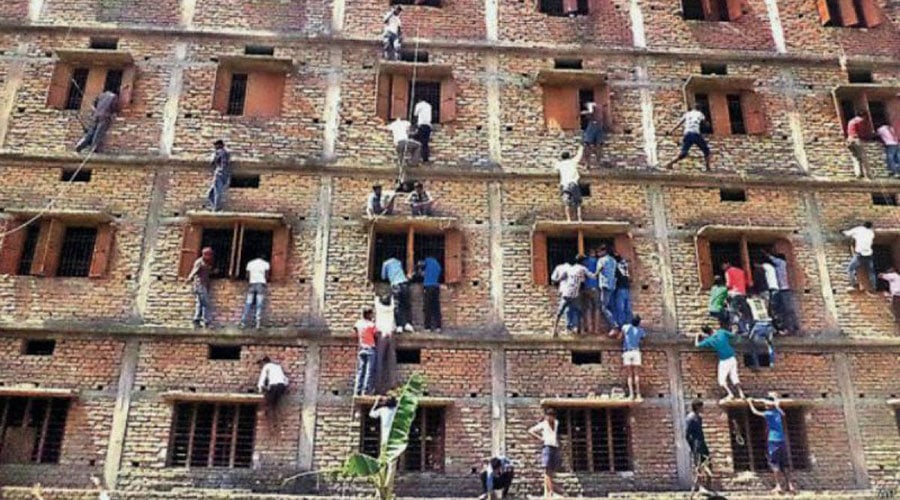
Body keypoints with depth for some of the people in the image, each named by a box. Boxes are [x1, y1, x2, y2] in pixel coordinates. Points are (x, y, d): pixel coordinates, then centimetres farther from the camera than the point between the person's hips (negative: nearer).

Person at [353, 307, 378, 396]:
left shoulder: (358, 323, 5)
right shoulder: (371, 324, -10)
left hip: (361, 349, 5)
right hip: (370, 349, -5)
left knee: (360, 371, 8)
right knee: (369, 372, -2)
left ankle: (357, 392, 6)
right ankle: (366, 392, -6)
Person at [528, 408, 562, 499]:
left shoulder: (556, 423, 17)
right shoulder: (543, 424, 2)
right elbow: (530, 431, 0)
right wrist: (539, 438, -7)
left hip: (555, 448, 6)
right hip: (547, 447, -6)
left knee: (551, 471, 5)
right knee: (547, 471, -10)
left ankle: (546, 492, 10)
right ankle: (551, 491, -12)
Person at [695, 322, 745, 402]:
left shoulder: (709, 341, -11)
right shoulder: (721, 332, -2)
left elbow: (697, 345, -4)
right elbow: (732, 335, 13)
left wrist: (697, 336, 12)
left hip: (724, 361, -5)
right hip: (732, 358, 5)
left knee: (722, 380, 3)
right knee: (734, 377, 12)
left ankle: (730, 394, -13)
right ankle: (741, 394, 6)